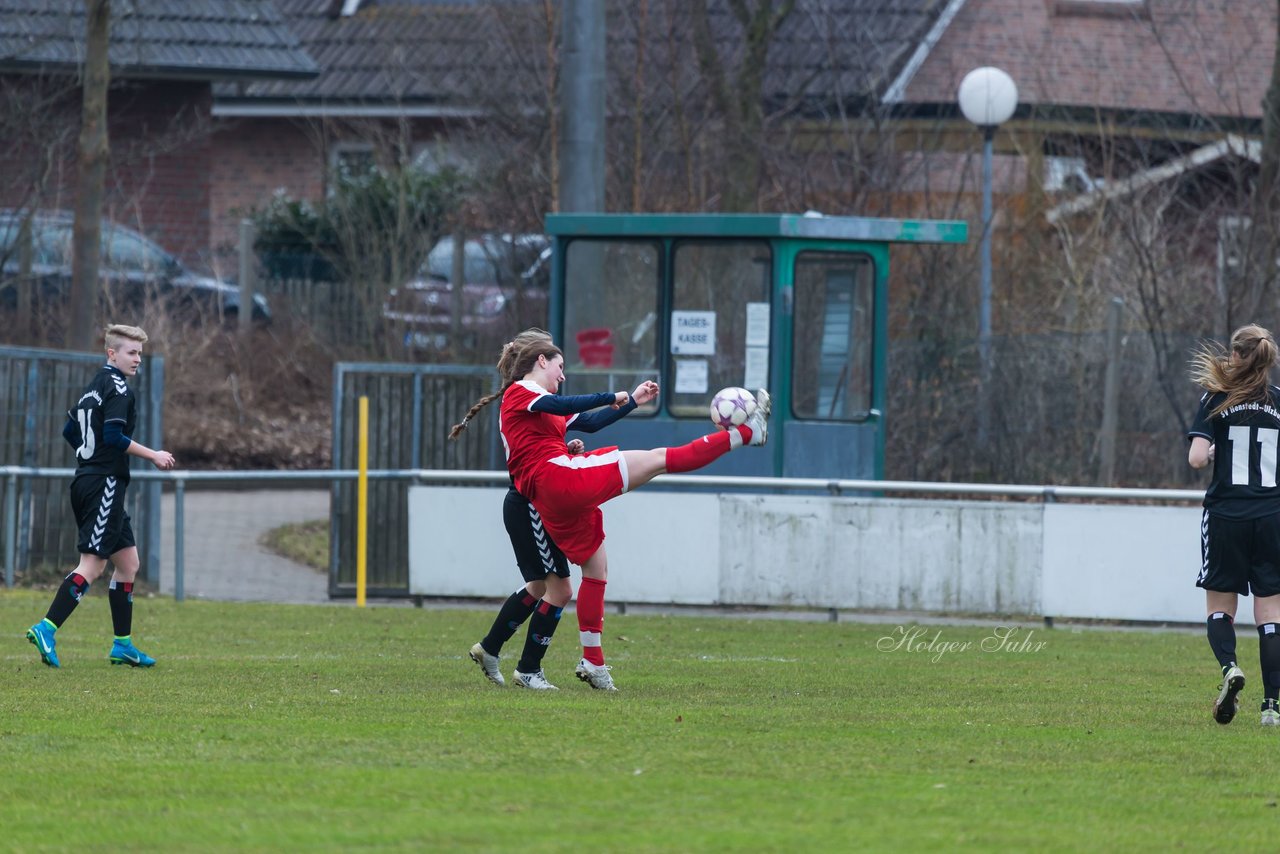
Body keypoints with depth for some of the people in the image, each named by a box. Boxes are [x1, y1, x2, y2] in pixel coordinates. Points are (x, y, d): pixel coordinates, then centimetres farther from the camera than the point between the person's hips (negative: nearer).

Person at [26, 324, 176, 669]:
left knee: (128, 561, 14)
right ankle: (47, 629, -20)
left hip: (87, 482, 10)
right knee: (91, 565, -12)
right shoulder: (118, 388, -11)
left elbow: (70, 431, 24)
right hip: (105, 485, -10)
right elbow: (114, 435, -21)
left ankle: (123, 644, 15)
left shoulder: (94, 387, 18)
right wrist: (153, 456, -14)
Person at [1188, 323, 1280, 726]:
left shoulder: (1217, 399, -4)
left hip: (1226, 512, -2)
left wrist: (1212, 452, 9)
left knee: (1220, 604, 12)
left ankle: (1229, 667, -16)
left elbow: (1197, 458, -12)